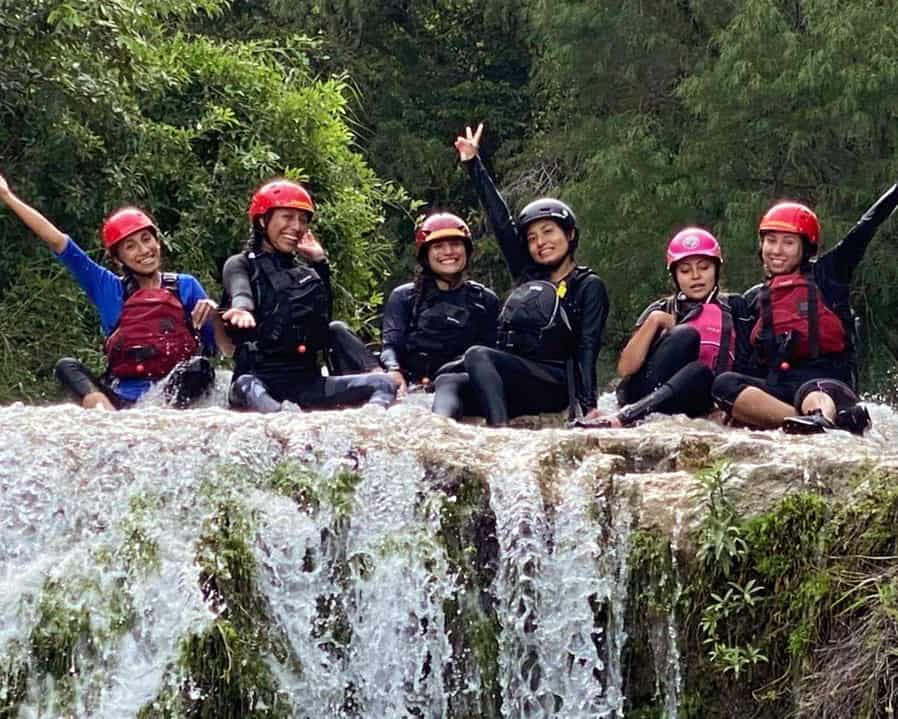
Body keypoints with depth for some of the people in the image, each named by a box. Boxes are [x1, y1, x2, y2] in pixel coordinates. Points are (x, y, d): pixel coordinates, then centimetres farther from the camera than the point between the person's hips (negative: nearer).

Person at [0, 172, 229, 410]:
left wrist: (213, 317, -10)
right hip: (121, 397, 2)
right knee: (66, 366, -19)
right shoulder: (109, 289, 17)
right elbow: (57, 241, 15)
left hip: (177, 391, -1)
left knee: (198, 366, -28)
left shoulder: (185, 286, 14)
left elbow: (228, 348, 10)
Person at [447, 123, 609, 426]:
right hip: (510, 385, 6)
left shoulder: (589, 287, 7)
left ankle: (499, 430, -52)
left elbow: (588, 349, -4)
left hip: (555, 384, -6)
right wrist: (473, 164, 23)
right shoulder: (527, 275, 22)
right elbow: (500, 220, 22)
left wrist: (587, 405, -17)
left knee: (478, 355, -31)